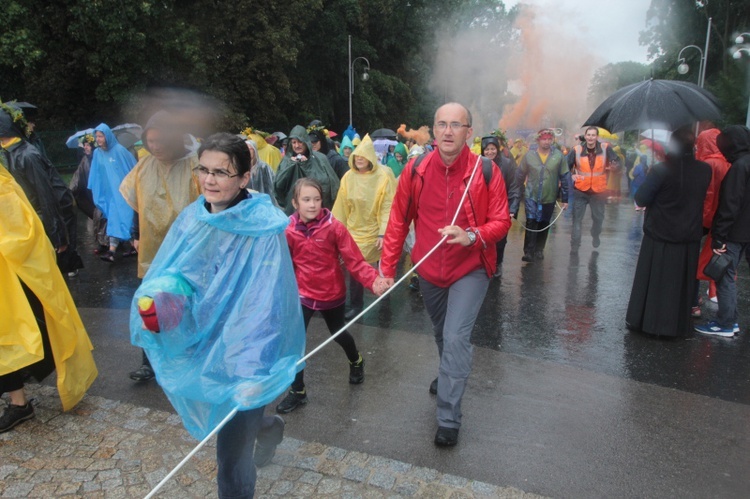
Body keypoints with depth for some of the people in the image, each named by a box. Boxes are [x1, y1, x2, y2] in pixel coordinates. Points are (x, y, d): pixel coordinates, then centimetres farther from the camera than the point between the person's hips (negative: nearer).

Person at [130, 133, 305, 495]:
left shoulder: (262, 230, -21)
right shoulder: (192, 218, -3)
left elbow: (266, 305, -25)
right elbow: (169, 273, 2)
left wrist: (254, 371, -33)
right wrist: (155, 302, -20)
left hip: (238, 353, -6)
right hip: (198, 345, 6)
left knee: (231, 455, 4)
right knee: (220, 422, 28)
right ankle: (268, 428, 58)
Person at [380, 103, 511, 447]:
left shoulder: (486, 172, -15)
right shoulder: (415, 171, -10)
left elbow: (502, 221, -9)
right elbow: (399, 222, -3)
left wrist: (472, 235, -29)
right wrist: (387, 268, -5)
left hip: (471, 269, -3)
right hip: (429, 270, 4)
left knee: (456, 338, -13)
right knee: (441, 334, 23)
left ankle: (449, 419, 2)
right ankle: (449, 374, 54)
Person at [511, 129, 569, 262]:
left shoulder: (559, 156, -6)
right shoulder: (529, 156, -5)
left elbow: (564, 178, -1)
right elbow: (519, 176, 2)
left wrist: (565, 198, 0)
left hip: (549, 198, 1)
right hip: (531, 196, -1)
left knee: (544, 225, 11)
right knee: (531, 223, -11)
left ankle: (539, 250, 26)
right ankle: (528, 252, -6)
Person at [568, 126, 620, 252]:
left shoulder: (605, 148, -9)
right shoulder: (577, 149, -9)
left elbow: (617, 163, -7)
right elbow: (567, 165, 2)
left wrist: (614, 166, -30)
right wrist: (572, 175, -15)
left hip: (599, 190, 1)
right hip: (580, 190, -1)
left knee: (598, 217, 16)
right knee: (577, 218, 0)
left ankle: (596, 235, 44)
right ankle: (575, 243, 11)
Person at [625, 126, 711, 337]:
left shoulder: (661, 170, -18)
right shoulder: (705, 170, -3)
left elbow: (641, 199, -13)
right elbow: (697, 196, 11)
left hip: (659, 237, -3)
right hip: (689, 239, 4)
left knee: (652, 281, 10)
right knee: (680, 283, 14)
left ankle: (642, 320, 20)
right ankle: (676, 325, 25)